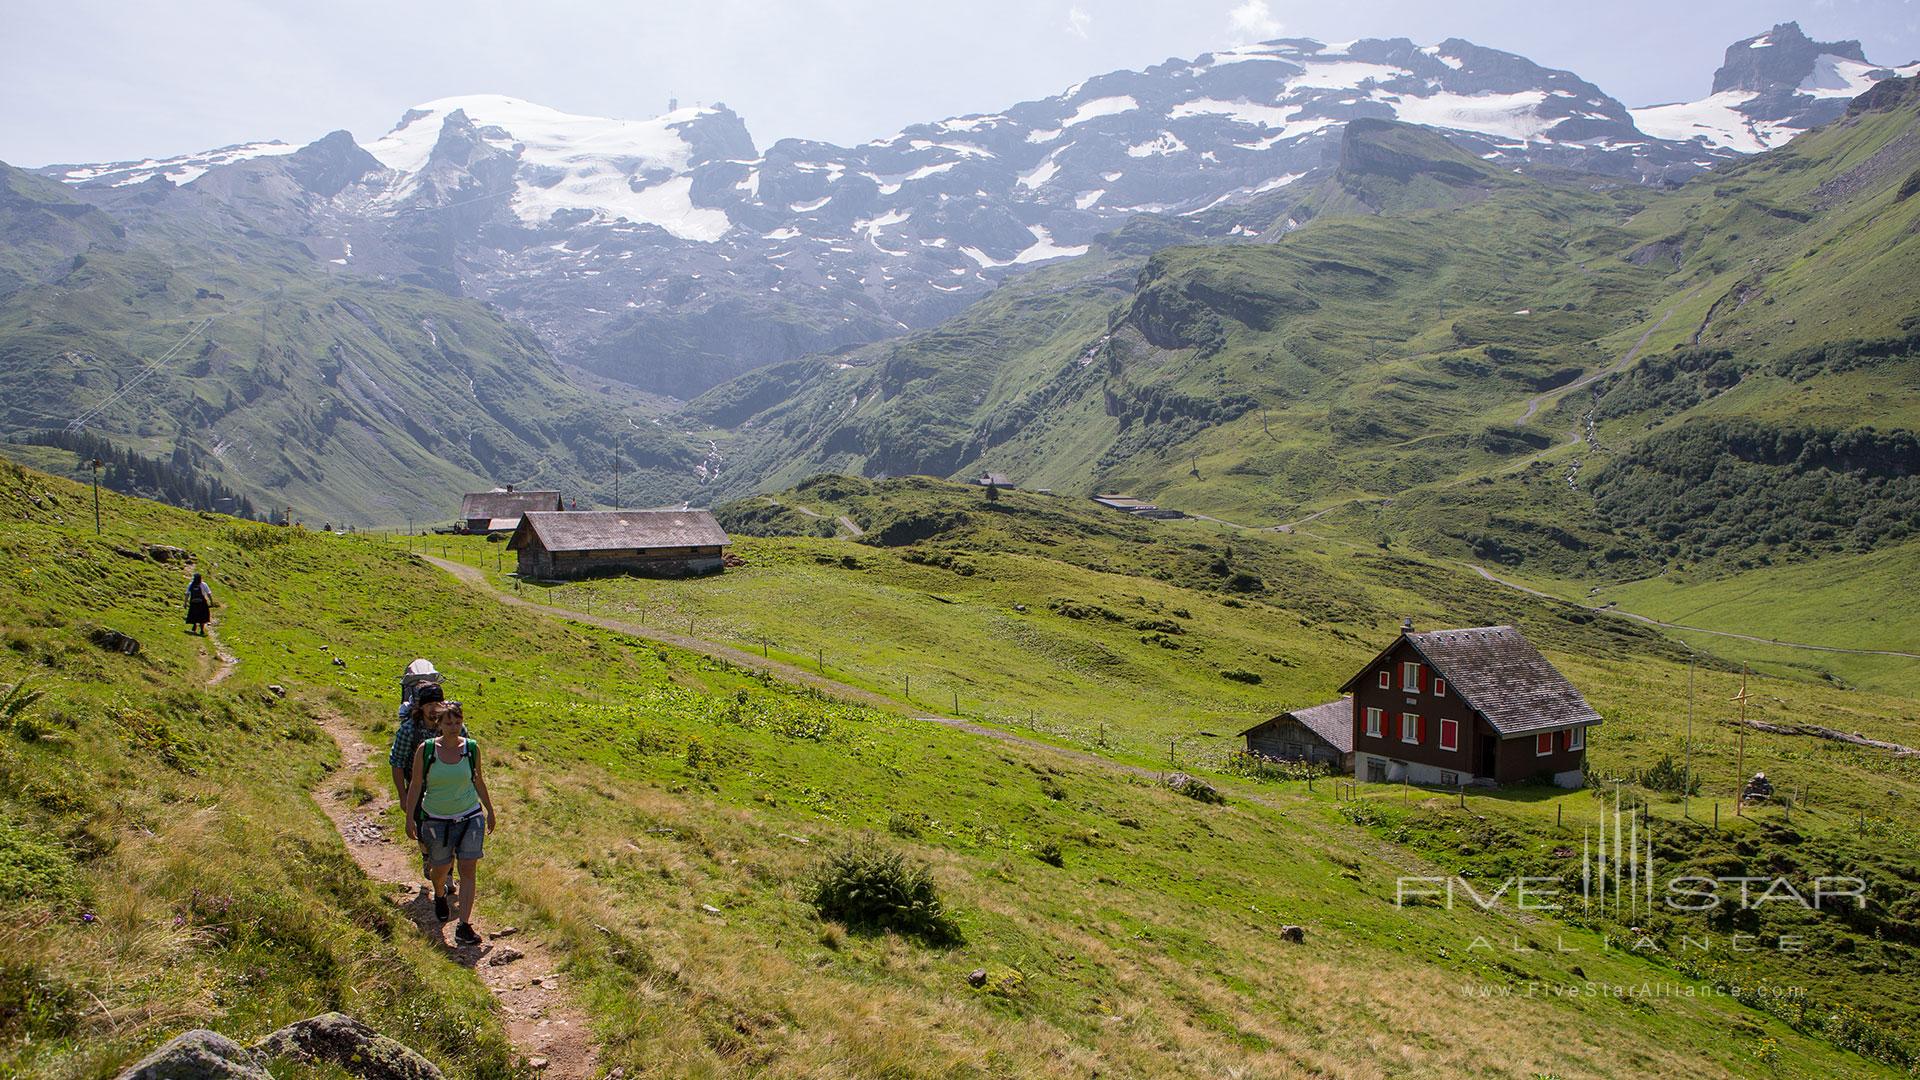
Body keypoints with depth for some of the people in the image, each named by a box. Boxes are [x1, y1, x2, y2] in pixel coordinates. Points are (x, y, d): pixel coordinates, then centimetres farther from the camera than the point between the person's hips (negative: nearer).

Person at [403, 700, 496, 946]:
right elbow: (416, 786, -1)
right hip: (437, 820, 0)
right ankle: (439, 895, 49)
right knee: (441, 868, 13)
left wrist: (490, 812, 16)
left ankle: (464, 926, -3)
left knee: (468, 870, -6)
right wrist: (410, 818, 0)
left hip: (470, 817, 1)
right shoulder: (426, 750, -9)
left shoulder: (471, 748, -4)